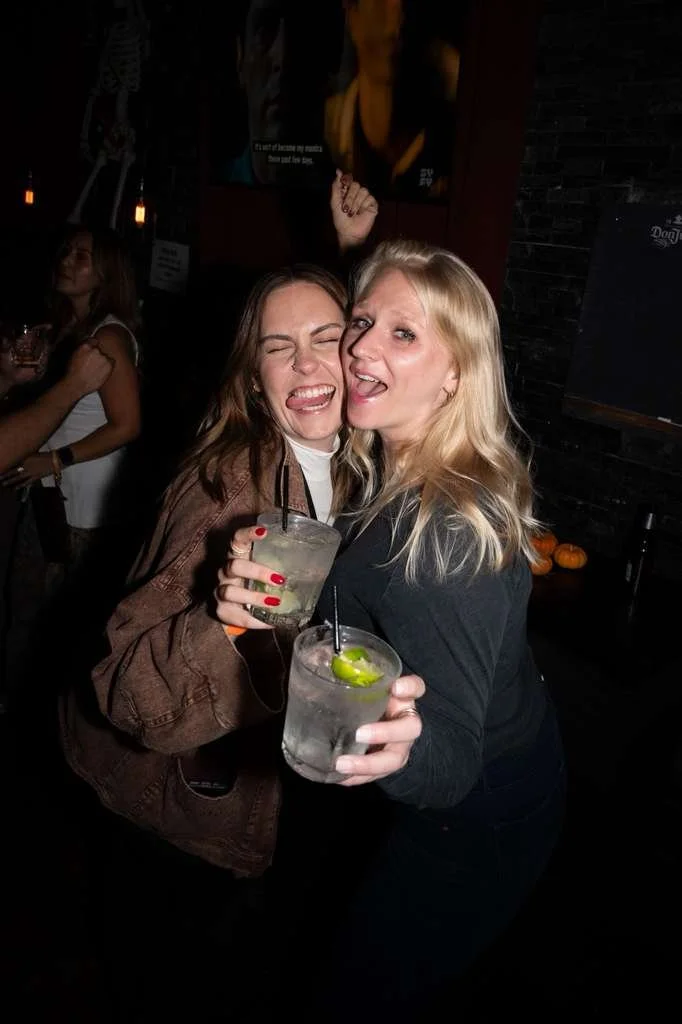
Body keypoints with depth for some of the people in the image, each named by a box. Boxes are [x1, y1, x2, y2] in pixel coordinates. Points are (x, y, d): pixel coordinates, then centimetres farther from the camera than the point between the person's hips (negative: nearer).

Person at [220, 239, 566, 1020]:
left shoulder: (452, 527, -36)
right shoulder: (387, 468, -9)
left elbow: (451, 763, -39)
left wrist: (402, 744, -59)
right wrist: (268, 600, -12)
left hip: (476, 826, -8)